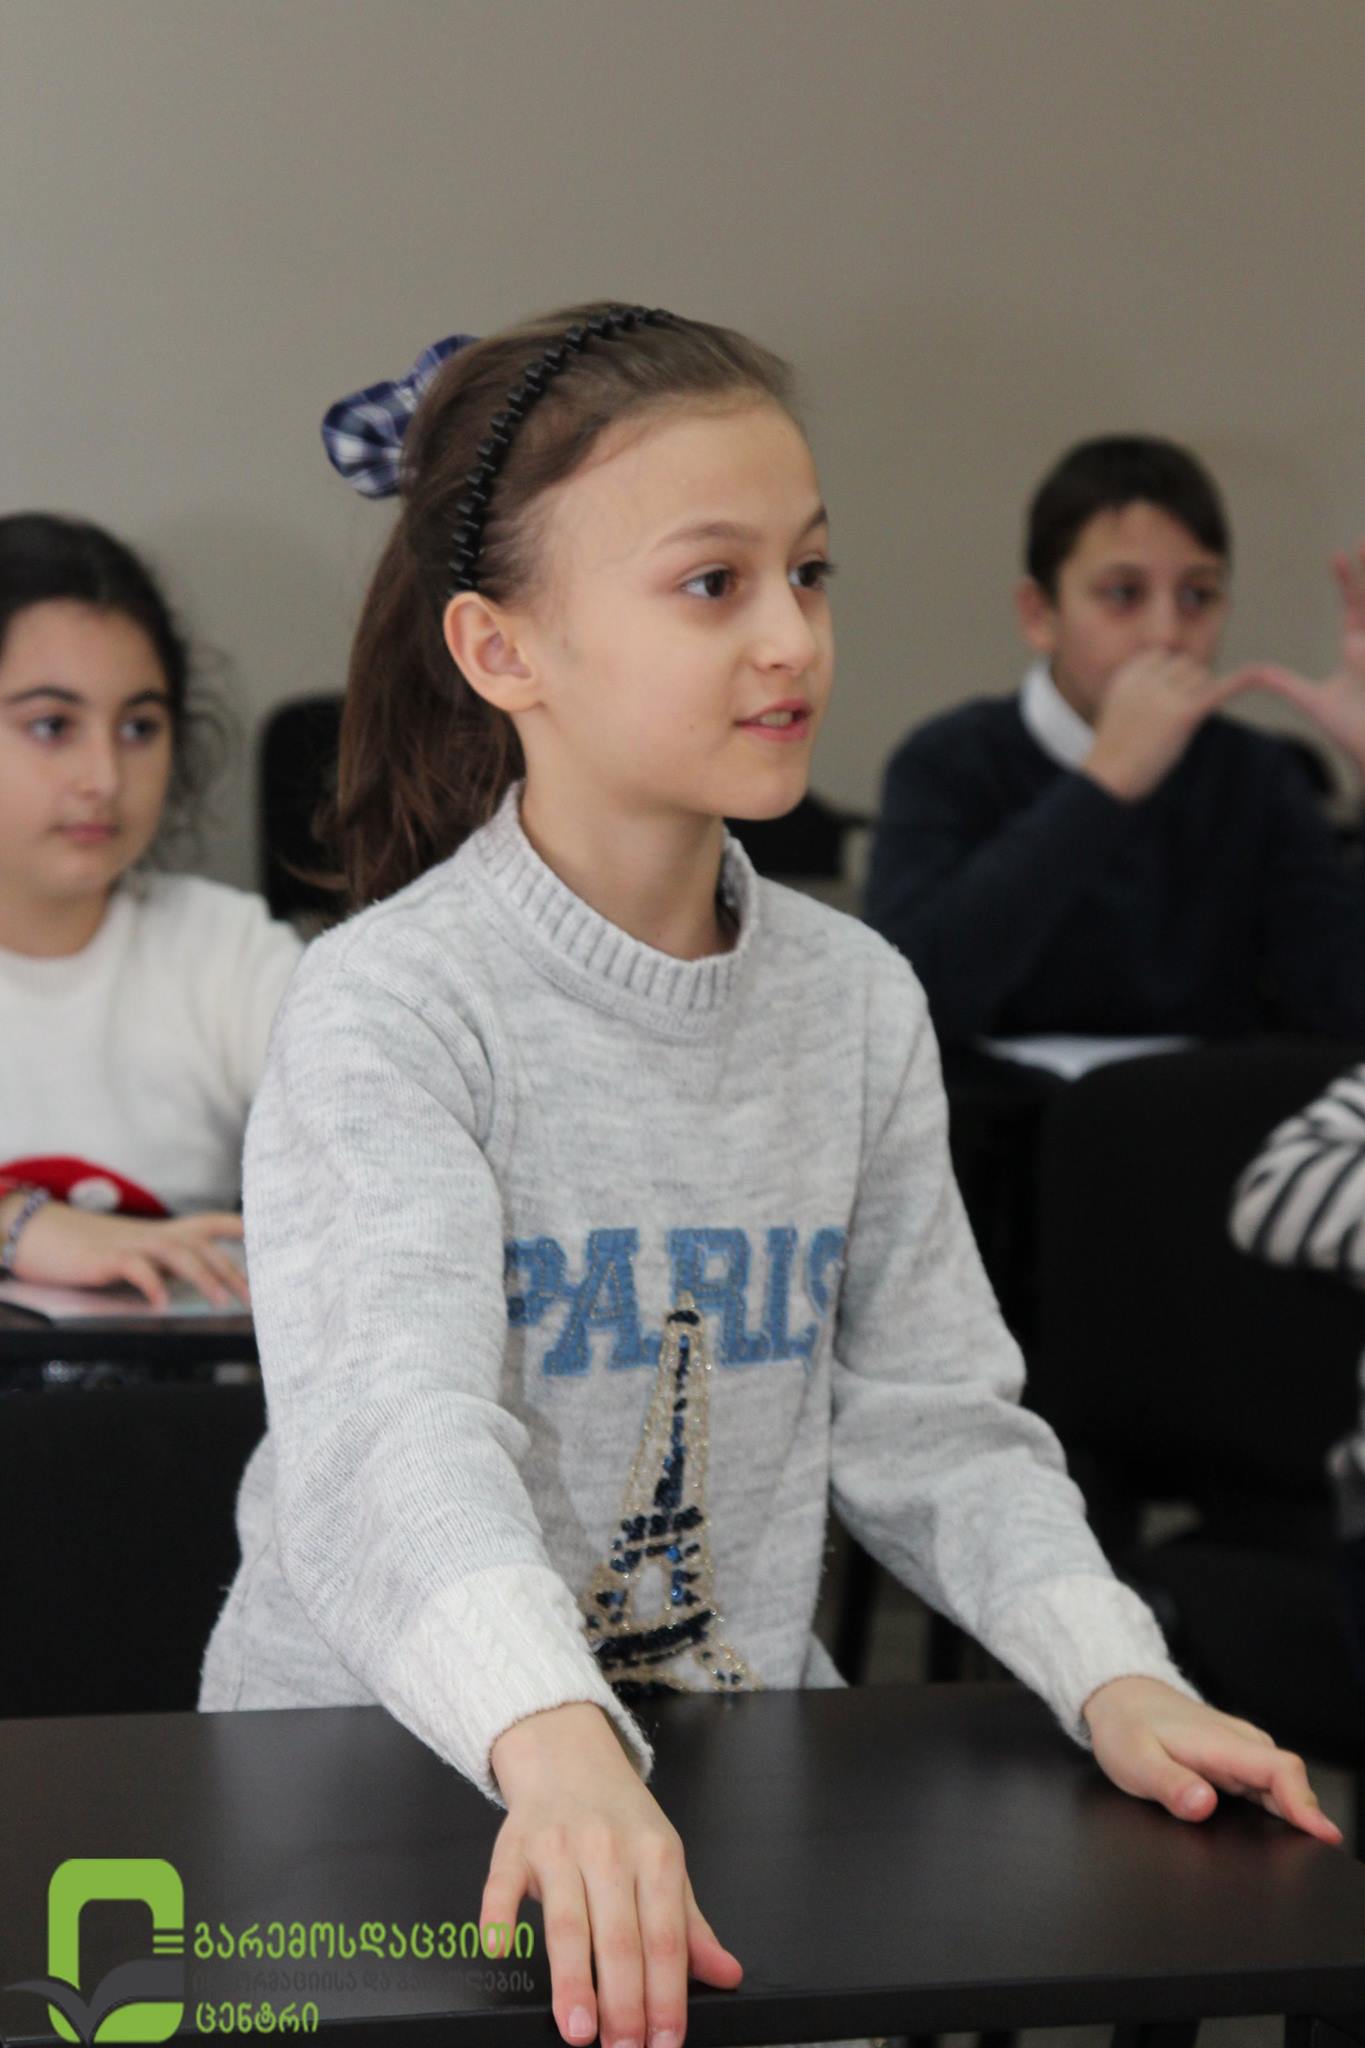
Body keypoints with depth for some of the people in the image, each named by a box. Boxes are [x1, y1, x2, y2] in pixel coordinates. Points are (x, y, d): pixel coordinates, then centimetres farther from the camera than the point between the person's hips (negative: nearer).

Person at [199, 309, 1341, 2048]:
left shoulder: (858, 1005, 6)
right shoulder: (389, 1009, -13)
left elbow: (931, 1418, 8)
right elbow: (398, 1423, -29)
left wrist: (1112, 1677, -12)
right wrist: (557, 1748, -48)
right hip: (384, 1773, -4)